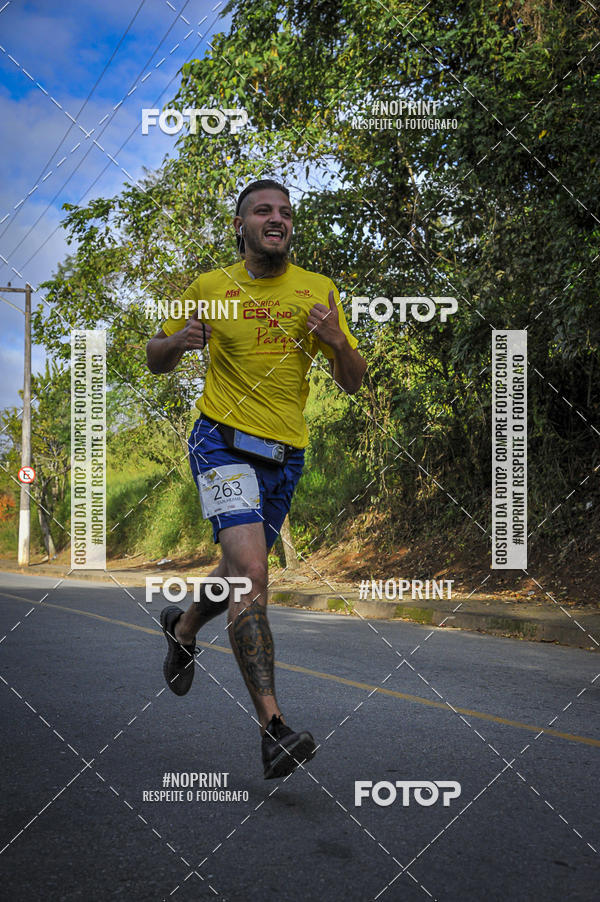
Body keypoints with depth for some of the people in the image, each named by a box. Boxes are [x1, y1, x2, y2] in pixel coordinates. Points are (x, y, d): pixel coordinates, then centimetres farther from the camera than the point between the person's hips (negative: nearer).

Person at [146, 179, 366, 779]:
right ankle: (272, 728, -22)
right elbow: (157, 361, 12)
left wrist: (337, 342, -13)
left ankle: (184, 626, 52)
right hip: (223, 441, -4)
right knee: (250, 572, -21)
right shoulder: (209, 288, 2)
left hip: (285, 456, 4)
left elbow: (354, 383, 8)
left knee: (244, 573, 18)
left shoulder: (319, 290, 6)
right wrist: (178, 340, -11)